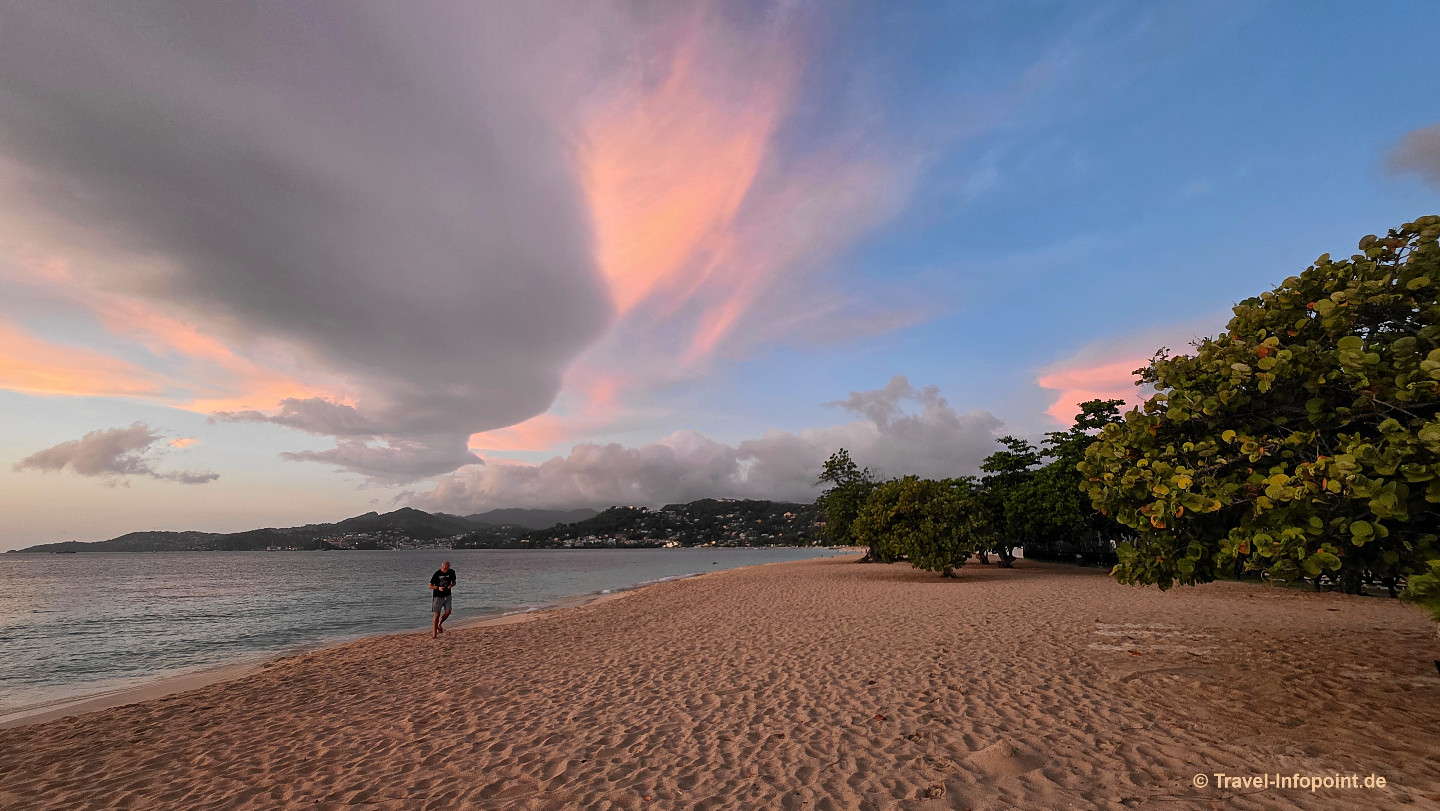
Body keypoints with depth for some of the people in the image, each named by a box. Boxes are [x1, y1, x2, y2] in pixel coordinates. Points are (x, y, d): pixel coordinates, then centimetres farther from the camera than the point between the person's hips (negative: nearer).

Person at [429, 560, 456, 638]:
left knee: (448, 612, -8)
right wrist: (438, 588, -26)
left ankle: (439, 624, 20)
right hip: (438, 596, -3)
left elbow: (454, 582, 9)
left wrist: (451, 586, -14)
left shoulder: (452, 572, -4)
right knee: (437, 614, -2)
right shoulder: (437, 574, -14)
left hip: (447, 596, 3)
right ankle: (434, 632, 10)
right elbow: (430, 586, -8)